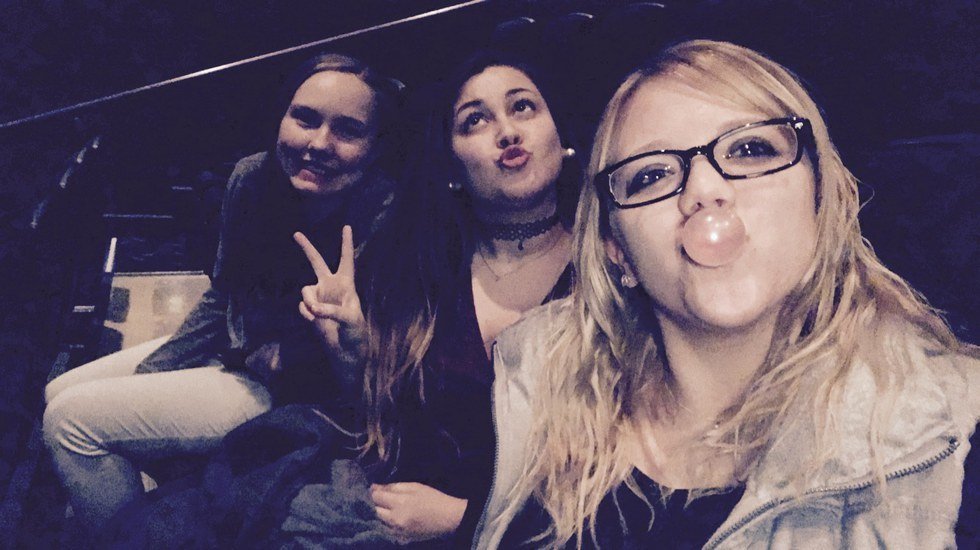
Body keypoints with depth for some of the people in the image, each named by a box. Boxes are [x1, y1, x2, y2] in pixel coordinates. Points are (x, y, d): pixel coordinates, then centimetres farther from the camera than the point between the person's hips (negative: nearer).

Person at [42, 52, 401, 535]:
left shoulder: (387, 219, -29)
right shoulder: (251, 178, -9)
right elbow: (221, 297, 6)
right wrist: (150, 372, 4)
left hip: (292, 396, -7)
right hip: (232, 349, 7)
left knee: (73, 419, -11)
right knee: (59, 393, 13)